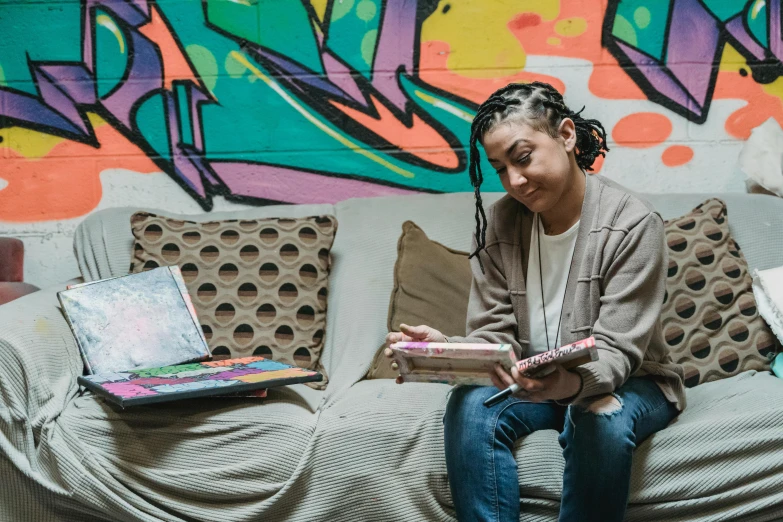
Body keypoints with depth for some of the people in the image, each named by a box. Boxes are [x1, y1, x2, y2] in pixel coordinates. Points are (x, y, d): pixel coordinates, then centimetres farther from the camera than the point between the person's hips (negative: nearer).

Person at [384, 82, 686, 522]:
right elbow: (495, 337, -4)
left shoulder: (633, 224, -17)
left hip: (628, 383, -3)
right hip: (533, 382, 3)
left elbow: (614, 352, -21)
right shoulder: (499, 223, -4)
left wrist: (570, 383, -45)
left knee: (601, 419, -36)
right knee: (471, 405, -27)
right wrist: (446, 349, -29)